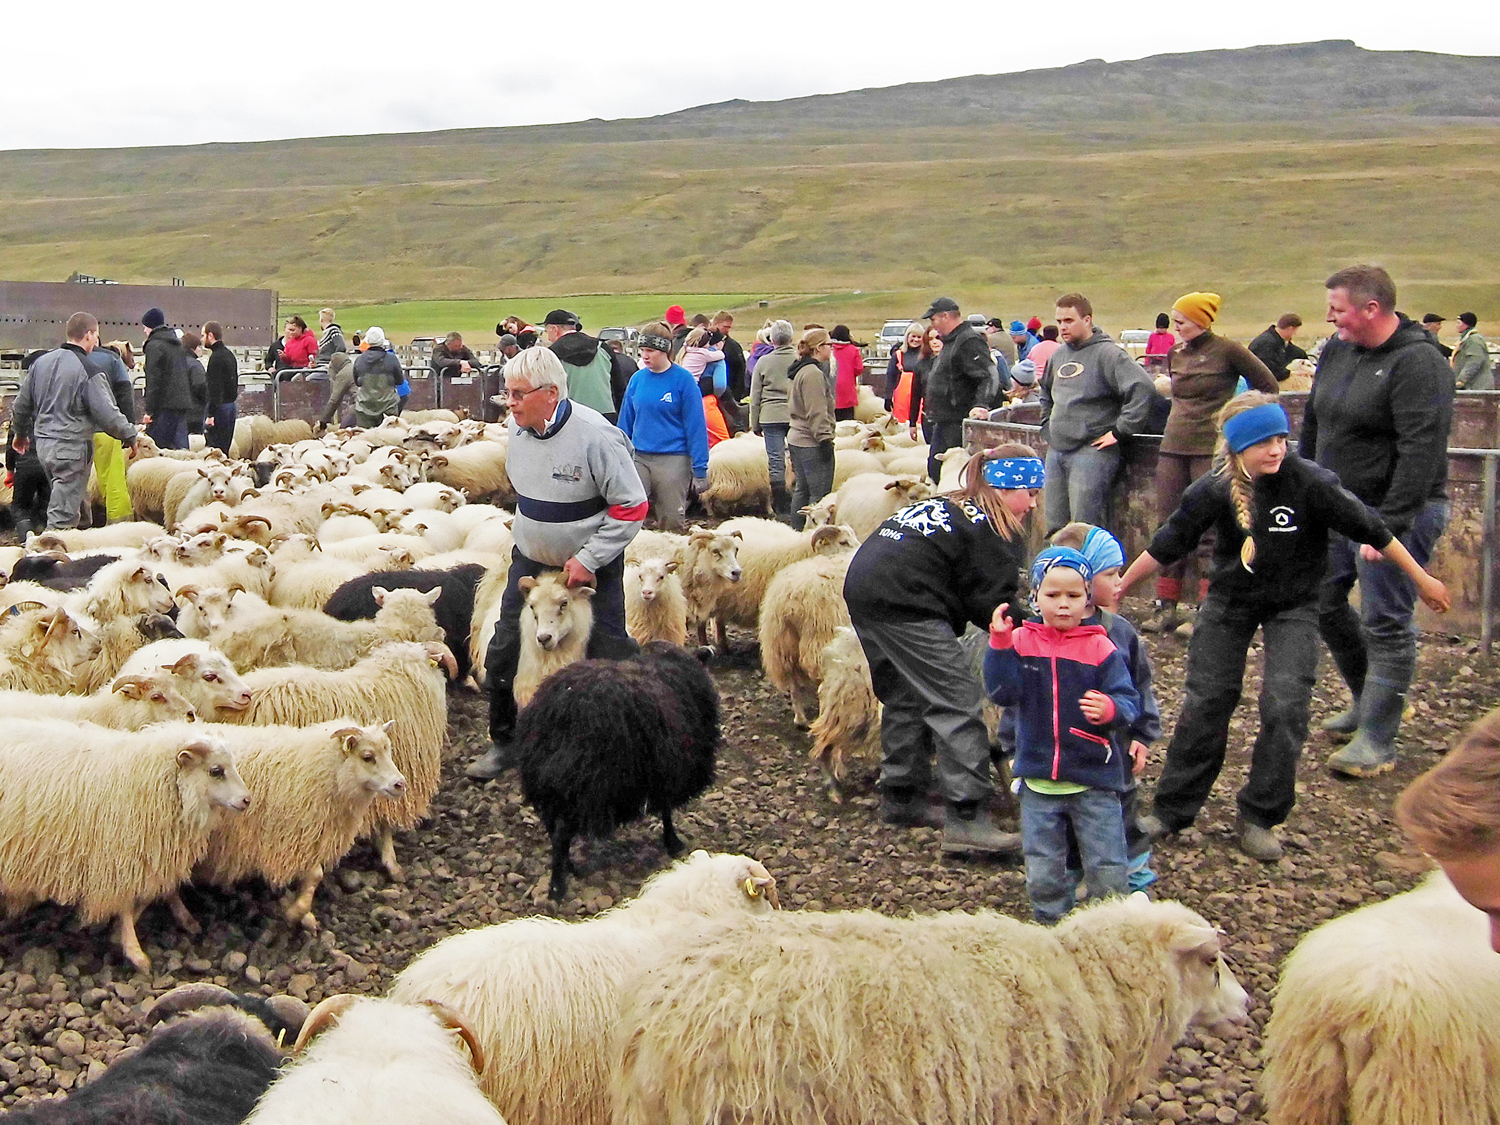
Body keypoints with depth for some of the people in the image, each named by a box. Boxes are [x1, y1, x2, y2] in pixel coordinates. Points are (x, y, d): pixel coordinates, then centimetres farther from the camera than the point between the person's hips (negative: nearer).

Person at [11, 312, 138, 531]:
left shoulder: (40, 363, 8)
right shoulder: (88, 372, -15)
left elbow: (21, 405, 16)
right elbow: (108, 414, -15)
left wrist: (20, 433, 32)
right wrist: (129, 436, 0)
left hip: (43, 444, 8)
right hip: (72, 448, -8)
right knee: (63, 517, -4)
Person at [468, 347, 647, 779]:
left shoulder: (595, 435, -24)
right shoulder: (518, 430, -4)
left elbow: (632, 507, -19)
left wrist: (588, 560, -20)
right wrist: (531, 531, 15)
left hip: (590, 566, -6)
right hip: (530, 560, 6)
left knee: (608, 656, 2)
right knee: (504, 654, 8)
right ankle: (503, 742, 25)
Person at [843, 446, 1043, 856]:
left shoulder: (944, 504, 25)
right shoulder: (997, 530, 0)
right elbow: (992, 605, -4)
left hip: (861, 587, 9)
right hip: (904, 605, -9)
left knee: (905, 699, 21)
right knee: (957, 703, -5)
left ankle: (900, 798, 29)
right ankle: (965, 819, -8)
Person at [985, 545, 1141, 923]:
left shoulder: (1100, 647, -5)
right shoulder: (1021, 642, -2)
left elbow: (1129, 700, -9)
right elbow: (1003, 692, -13)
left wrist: (1111, 709, -31)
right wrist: (1000, 643, -24)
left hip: (1094, 780, -1)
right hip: (1038, 780, 1)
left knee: (1107, 870, 7)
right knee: (1042, 873, 11)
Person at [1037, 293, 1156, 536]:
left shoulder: (1107, 353, -10)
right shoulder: (1058, 355, 15)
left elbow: (1143, 388, -22)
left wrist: (1119, 431, -19)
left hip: (1092, 452, -8)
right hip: (1056, 452, 8)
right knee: (1055, 527, 10)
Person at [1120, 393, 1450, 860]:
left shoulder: (1309, 481, -23)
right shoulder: (1215, 489, -17)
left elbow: (1369, 529, -13)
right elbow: (1169, 542, -7)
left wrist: (1422, 579, -4)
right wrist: (1118, 588, -2)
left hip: (1292, 606, -1)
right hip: (1230, 601, 1)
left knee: (1285, 706, -11)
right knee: (1205, 702, 3)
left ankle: (1260, 817, 4)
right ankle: (1173, 808, 15)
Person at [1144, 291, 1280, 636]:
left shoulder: (1227, 350, -7)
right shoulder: (1175, 354, 11)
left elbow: (1268, 387, 0)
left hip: (1212, 451, -7)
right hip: (1173, 449, 7)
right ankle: (1165, 607, 12)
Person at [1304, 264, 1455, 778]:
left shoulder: (1419, 364, -19)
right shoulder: (1336, 351, 6)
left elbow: (1421, 454, -25)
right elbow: (1313, 425, 17)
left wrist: (1388, 527, -27)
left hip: (1396, 513, -8)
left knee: (1385, 625, -4)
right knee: (1322, 605, 15)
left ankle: (1377, 740, 3)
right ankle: (1367, 701, 33)